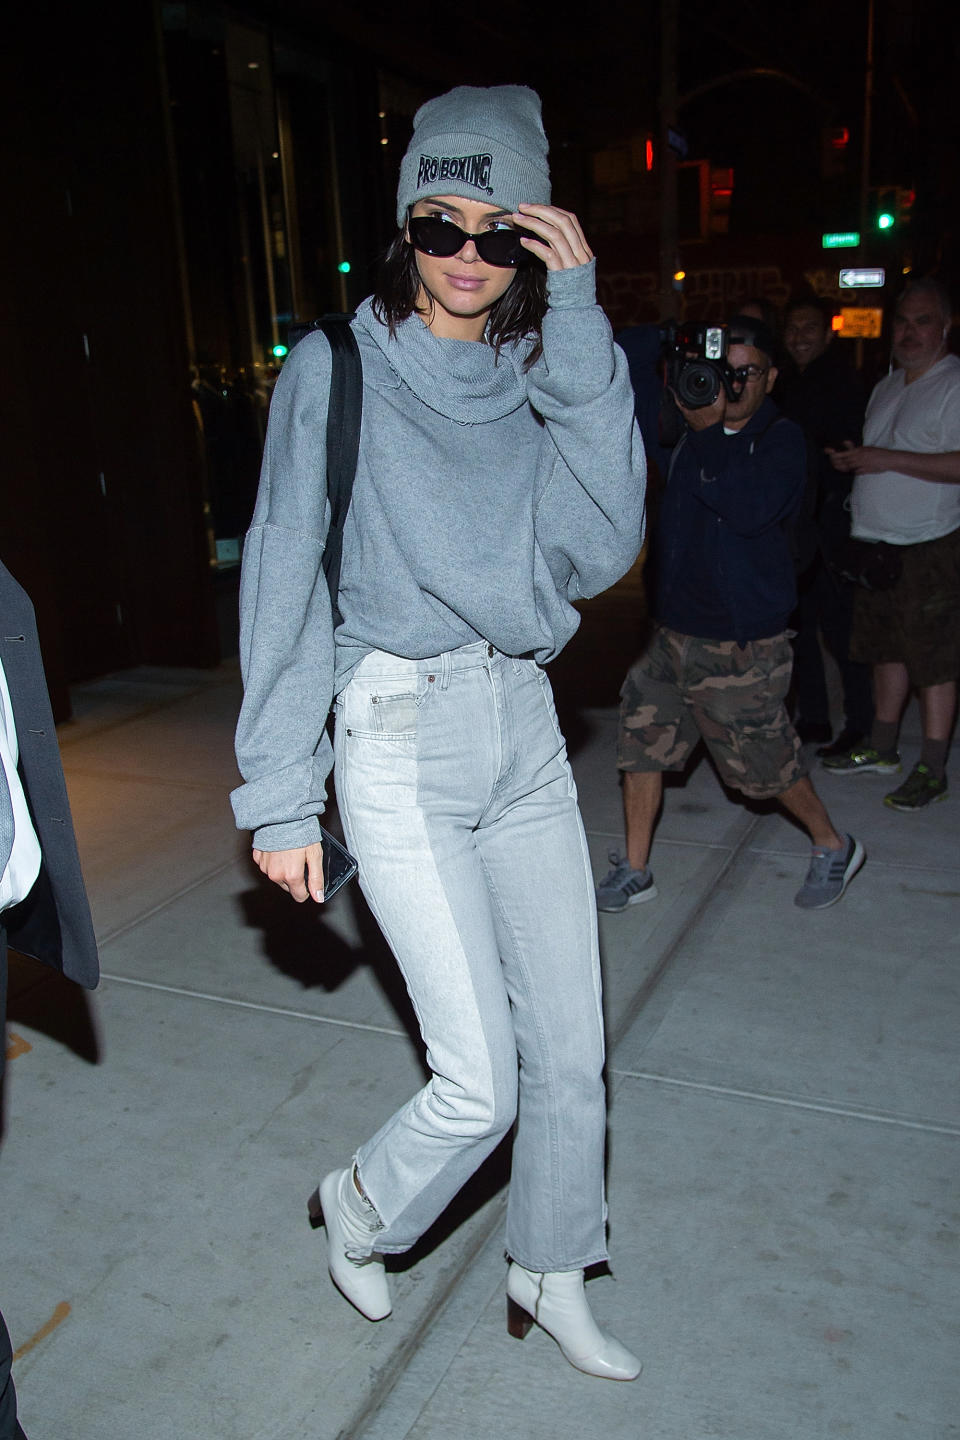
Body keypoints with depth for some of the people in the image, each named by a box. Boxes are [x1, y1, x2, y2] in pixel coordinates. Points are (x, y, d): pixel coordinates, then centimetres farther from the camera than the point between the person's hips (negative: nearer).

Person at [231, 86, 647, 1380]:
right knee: (481, 1081, -4)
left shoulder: (546, 374, 8)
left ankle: (551, 1281, 37)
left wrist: (579, 326, -10)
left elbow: (602, 550, -7)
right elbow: (285, 583, -4)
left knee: (570, 1047, 10)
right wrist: (281, 795, -8)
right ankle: (357, 1215, 30)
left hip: (526, 734, 5)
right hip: (401, 742, -4)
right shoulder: (338, 368, -2)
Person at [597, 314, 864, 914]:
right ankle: (635, 871, 21)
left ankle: (834, 846, 30)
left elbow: (749, 509, -27)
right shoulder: (689, 427, 7)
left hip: (741, 643, -5)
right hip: (675, 628, 6)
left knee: (765, 759, 4)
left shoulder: (781, 439, -9)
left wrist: (708, 432, -25)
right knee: (643, 740, 6)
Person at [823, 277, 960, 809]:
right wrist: (851, 458, 4)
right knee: (887, 649, 14)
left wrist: (887, 458, -20)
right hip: (876, 541, 8)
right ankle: (882, 749, 25)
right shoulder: (886, 387, 17)